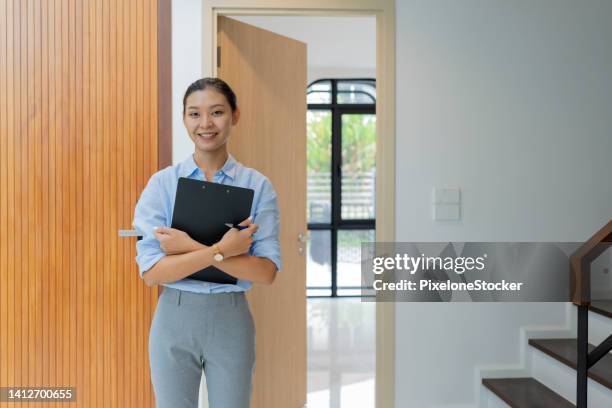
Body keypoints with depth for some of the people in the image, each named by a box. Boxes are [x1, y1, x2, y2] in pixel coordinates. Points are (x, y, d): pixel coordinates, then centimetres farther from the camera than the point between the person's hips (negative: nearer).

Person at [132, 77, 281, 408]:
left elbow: (267, 272, -12)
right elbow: (151, 272, -11)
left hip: (231, 319, 0)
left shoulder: (257, 185, -3)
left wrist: (192, 247, -19)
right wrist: (220, 250, -21)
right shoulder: (162, 183, -4)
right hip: (175, 318, 0)